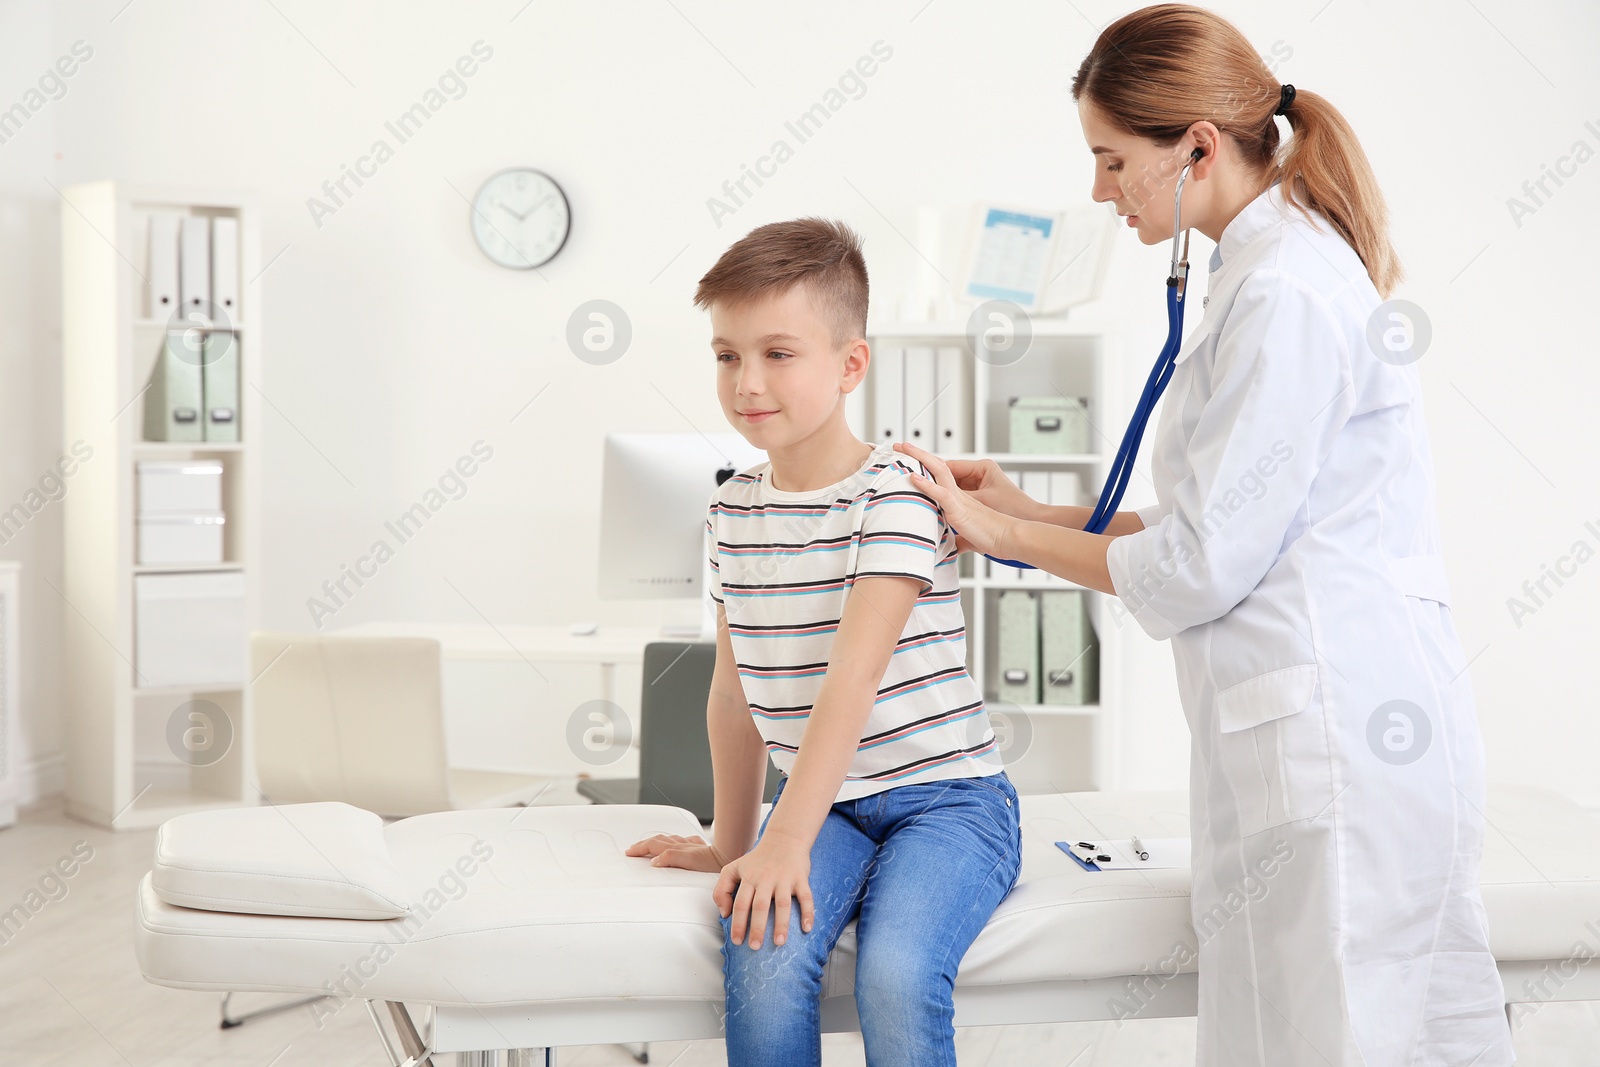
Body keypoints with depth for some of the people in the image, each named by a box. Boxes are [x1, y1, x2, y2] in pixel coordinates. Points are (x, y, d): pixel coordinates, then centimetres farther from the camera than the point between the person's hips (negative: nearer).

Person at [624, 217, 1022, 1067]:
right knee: (765, 963, -24)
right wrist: (730, 840, 17)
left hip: (945, 795, -5)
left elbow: (852, 679, -22)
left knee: (896, 974, -30)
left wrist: (785, 841, -27)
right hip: (821, 802, 5)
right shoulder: (733, 508, 8)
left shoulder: (896, 495, -13)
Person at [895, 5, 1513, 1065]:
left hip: (1334, 730, -10)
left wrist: (1002, 533, 0)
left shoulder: (1286, 292, -14)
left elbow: (1199, 565, -13)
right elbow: (1231, 521, 19)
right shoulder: (1288, 267, 17)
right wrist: (1032, 512, 17)